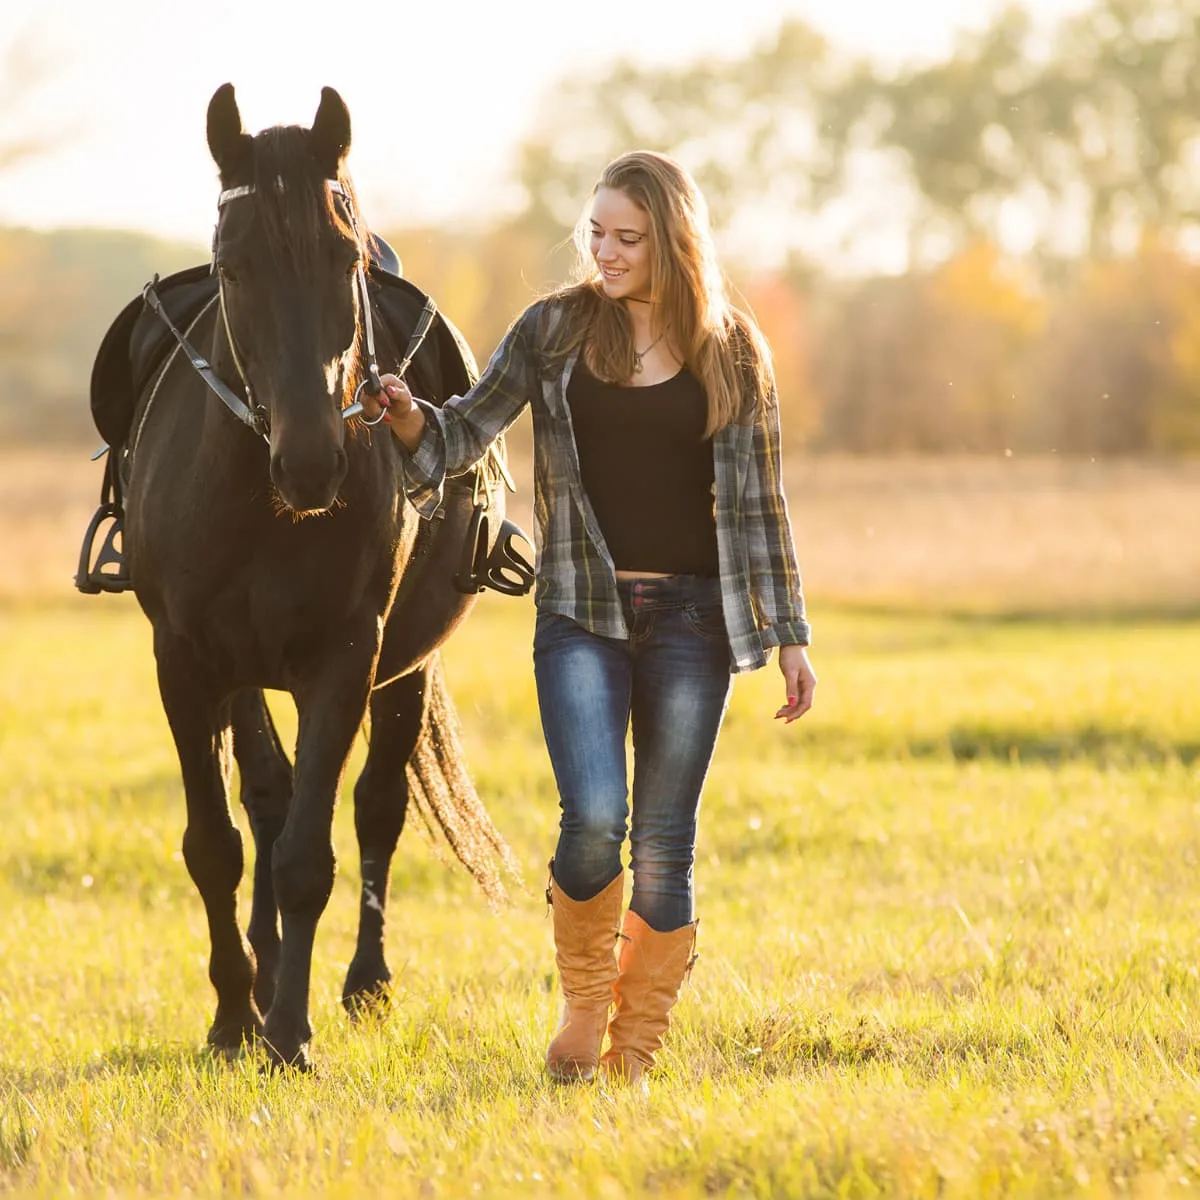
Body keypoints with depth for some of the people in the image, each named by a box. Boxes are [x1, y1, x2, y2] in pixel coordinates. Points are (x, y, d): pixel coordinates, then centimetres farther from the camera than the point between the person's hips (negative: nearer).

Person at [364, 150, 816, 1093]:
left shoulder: (732, 352, 5)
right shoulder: (556, 329, 4)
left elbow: (759, 500, 7)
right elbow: (471, 429, 3)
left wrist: (790, 637, 4)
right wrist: (410, 417, -19)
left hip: (690, 615, 1)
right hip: (581, 610, -1)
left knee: (664, 844, 1)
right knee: (594, 816, -16)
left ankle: (634, 1055, 14)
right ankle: (584, 1004, 10)